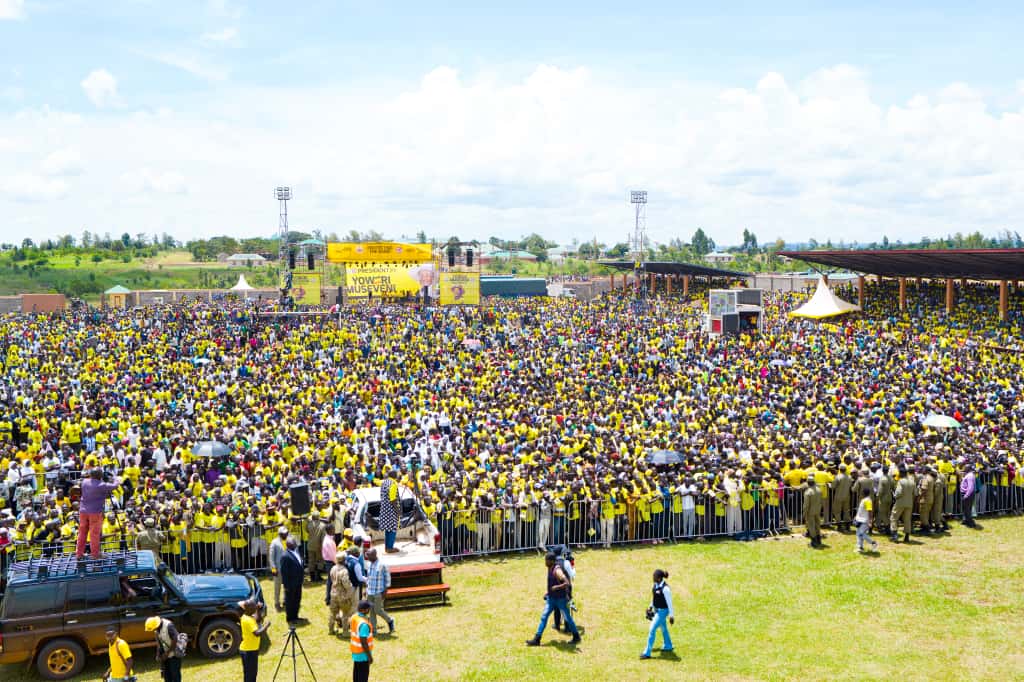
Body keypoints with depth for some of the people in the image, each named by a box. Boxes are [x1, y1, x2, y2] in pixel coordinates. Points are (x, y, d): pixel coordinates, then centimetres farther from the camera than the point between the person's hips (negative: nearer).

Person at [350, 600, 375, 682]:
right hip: (362, 652, -9)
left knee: (356, 670, 23)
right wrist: (369, 656, -18)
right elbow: (364, 642, -28)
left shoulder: (354, 617, -5)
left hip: (355, 649, 9)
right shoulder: (364, 624, -32)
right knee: (363, 674, 4)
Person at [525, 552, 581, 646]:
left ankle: (576, 637, 26)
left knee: (567, 618, 8)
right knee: (544, 617, 3)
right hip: (551, 598, 8)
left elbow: (567, 583, -32)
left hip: (560, 599, -8)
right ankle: (537, 639, 4)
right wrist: (548, 593, 18)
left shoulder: (557, 570, -25)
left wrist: (557, 587, -27)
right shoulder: (550, 568, 3)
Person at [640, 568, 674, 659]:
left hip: (662, 611, -9)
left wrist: (671, 616, -16)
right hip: (656, 610, 9)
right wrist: (651, 606, 17)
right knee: (663, 628, 26)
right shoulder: (656, 584, -5)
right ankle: (668, 646, 47)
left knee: (652, 630, -5)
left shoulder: (665, 589, -30)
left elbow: (669, 603, -22)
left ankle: (647, 653, 4)